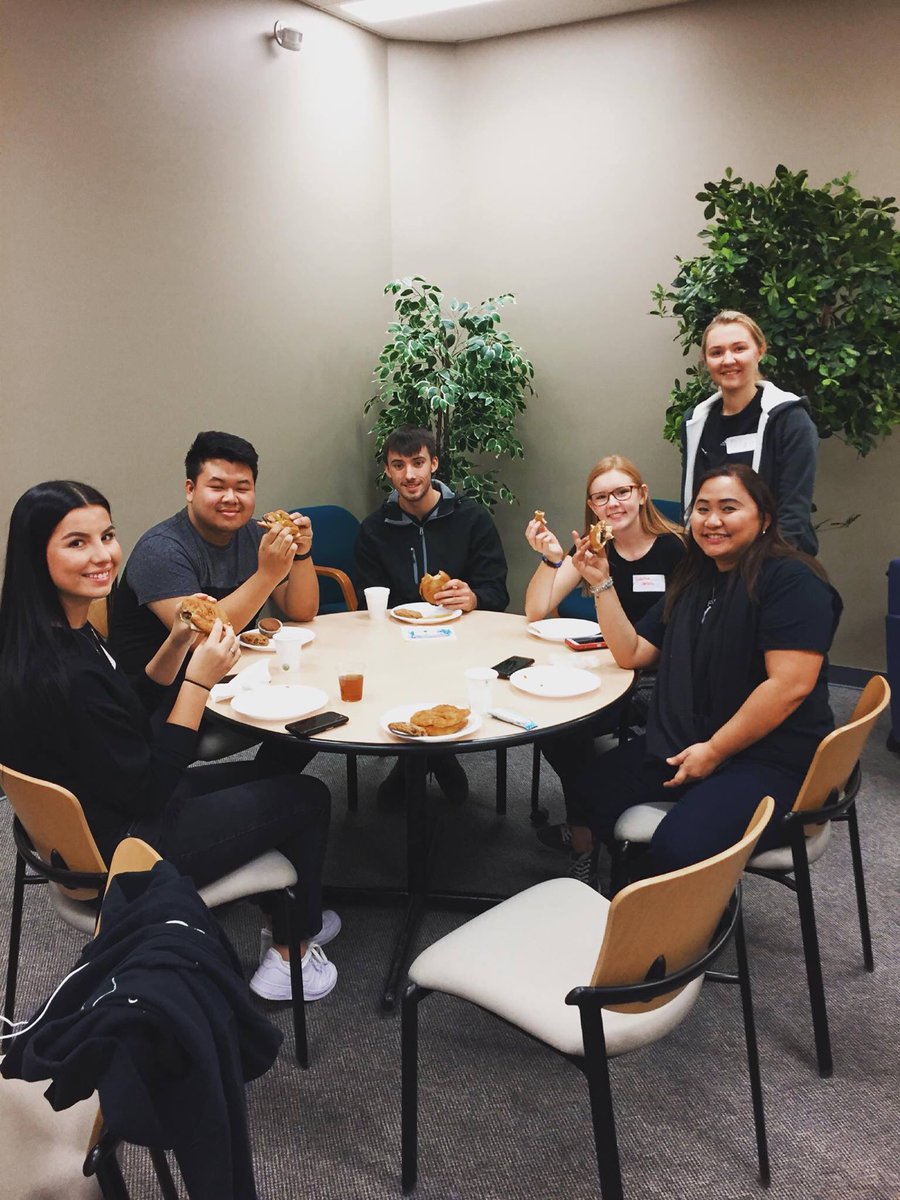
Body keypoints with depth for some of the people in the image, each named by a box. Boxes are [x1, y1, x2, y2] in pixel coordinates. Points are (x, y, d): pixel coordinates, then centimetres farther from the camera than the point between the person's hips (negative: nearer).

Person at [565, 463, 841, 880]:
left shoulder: (791, 579, -11)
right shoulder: (692, 583, 15)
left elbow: (790, 685, -20)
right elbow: (631, 653, 14)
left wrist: (713, 752, -17)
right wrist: (601, 582, 4)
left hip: (769, 759, -8)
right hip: (683, 745, 8)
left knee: (679, 848, -30)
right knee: (586, 790, -2)